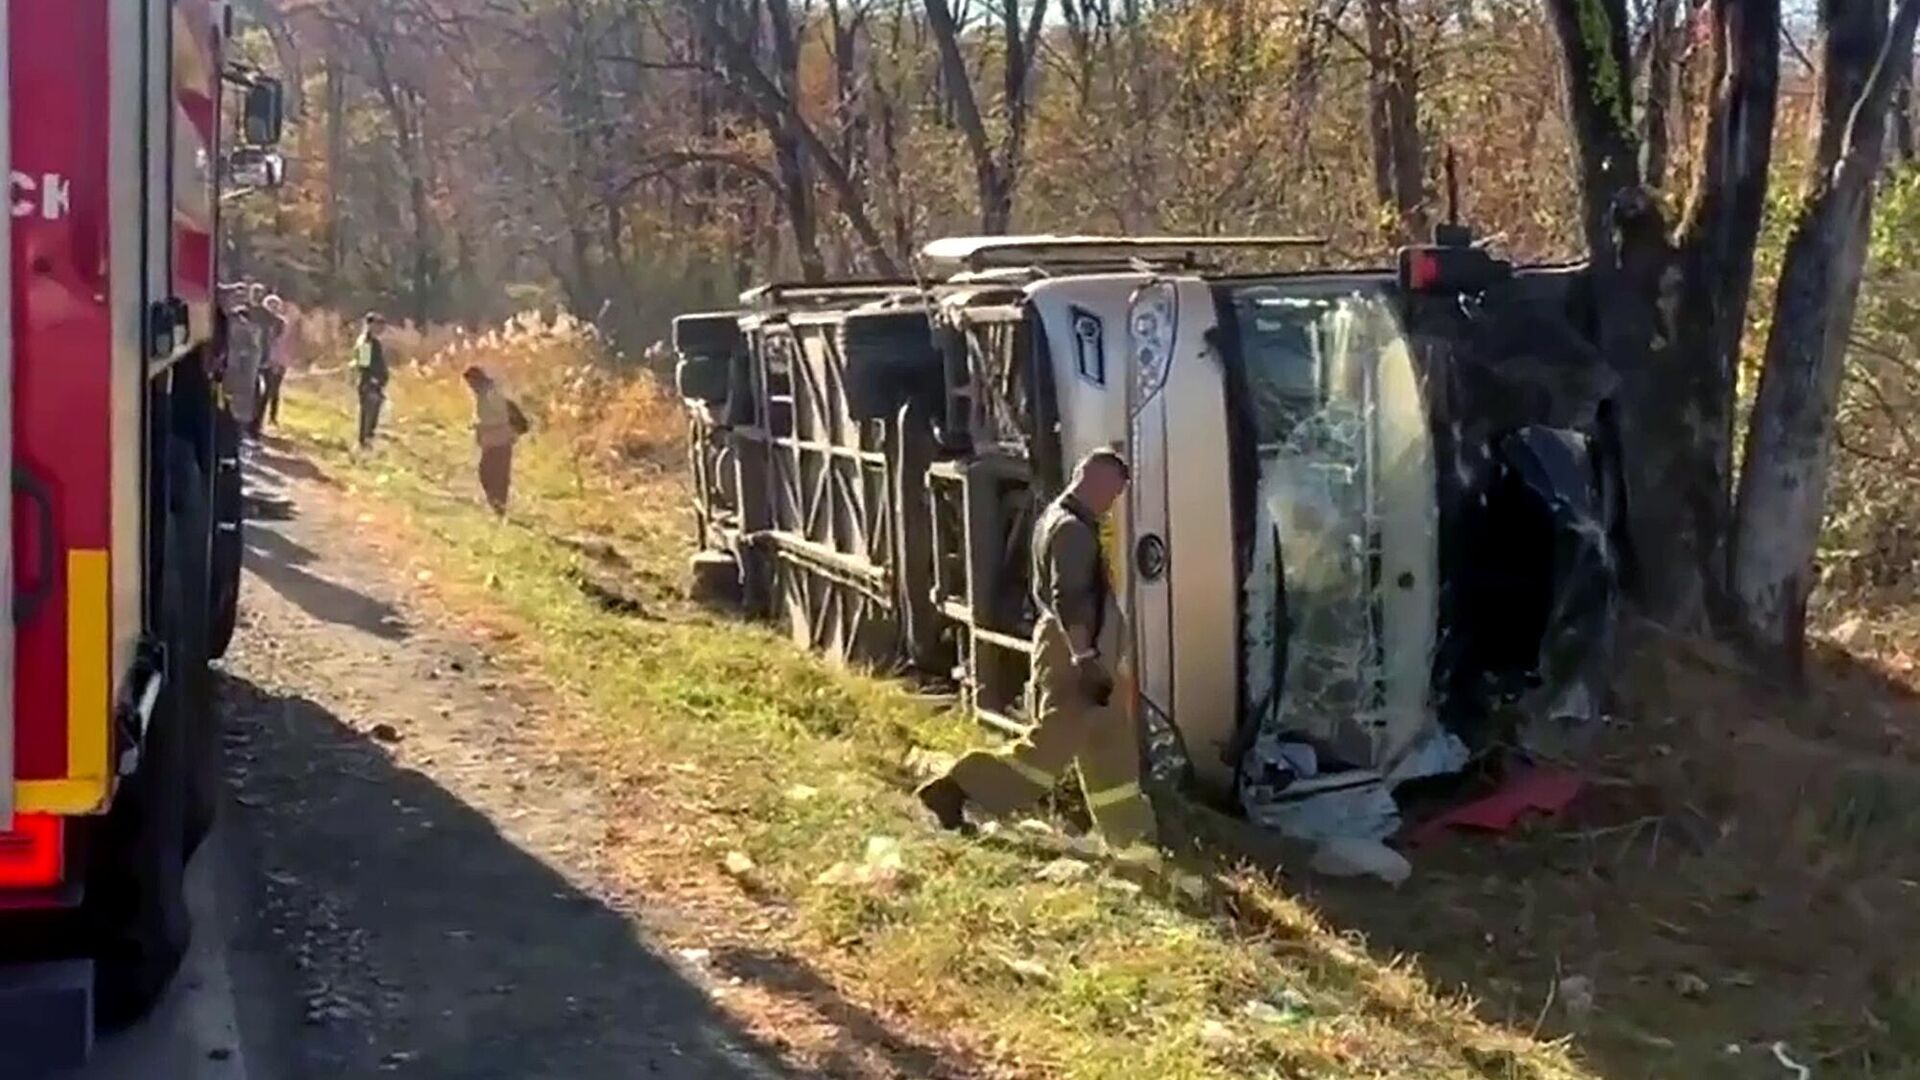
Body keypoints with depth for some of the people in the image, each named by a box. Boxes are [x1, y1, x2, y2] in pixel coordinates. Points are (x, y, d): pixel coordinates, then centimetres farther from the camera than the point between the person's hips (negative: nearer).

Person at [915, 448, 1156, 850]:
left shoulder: (1056, 518, 14)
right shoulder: (1073, 530, -18)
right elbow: (1068, 601, -26)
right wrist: (1084, 658, -28)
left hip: (1063, 644, 11)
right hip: (1070, 650, -11)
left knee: (1109, 740, 15)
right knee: (1052, 742, -7)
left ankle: (1129, 831, 22)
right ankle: (954, 789, -6)